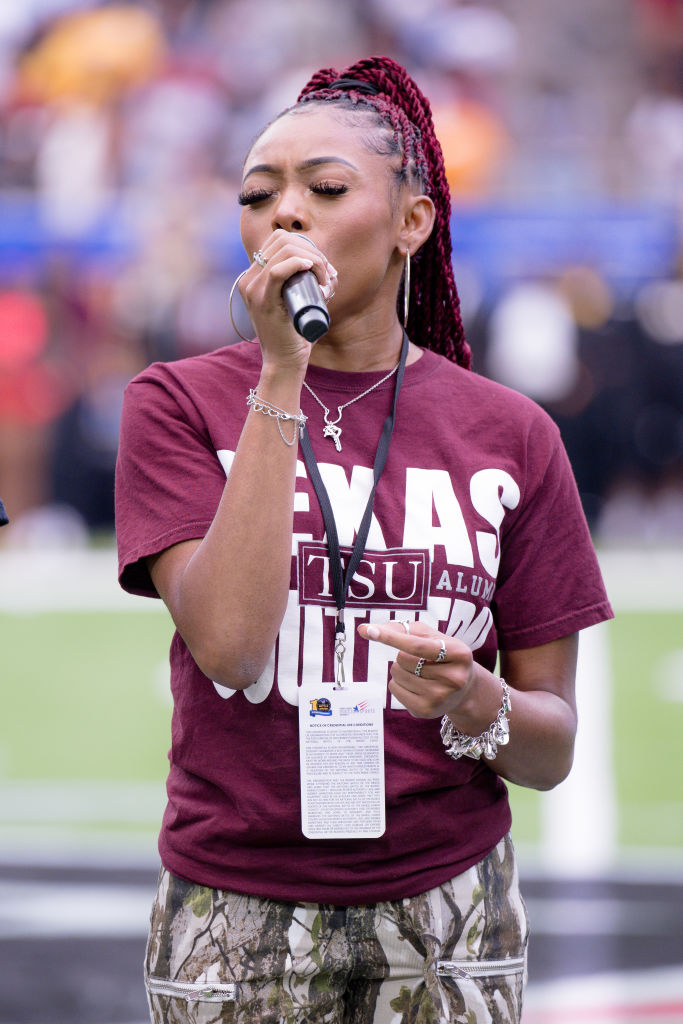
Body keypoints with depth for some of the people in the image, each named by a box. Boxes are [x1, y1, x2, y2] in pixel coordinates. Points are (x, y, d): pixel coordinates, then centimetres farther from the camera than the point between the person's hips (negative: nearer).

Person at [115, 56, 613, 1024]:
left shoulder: (509, 434, 2)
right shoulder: (181, 403, -1)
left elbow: (552, 749, 5)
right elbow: (231, 645, -17)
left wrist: (477, 705, -18)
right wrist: (281, 379, -16)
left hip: (443, 908, 1)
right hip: (237, 917, -1)